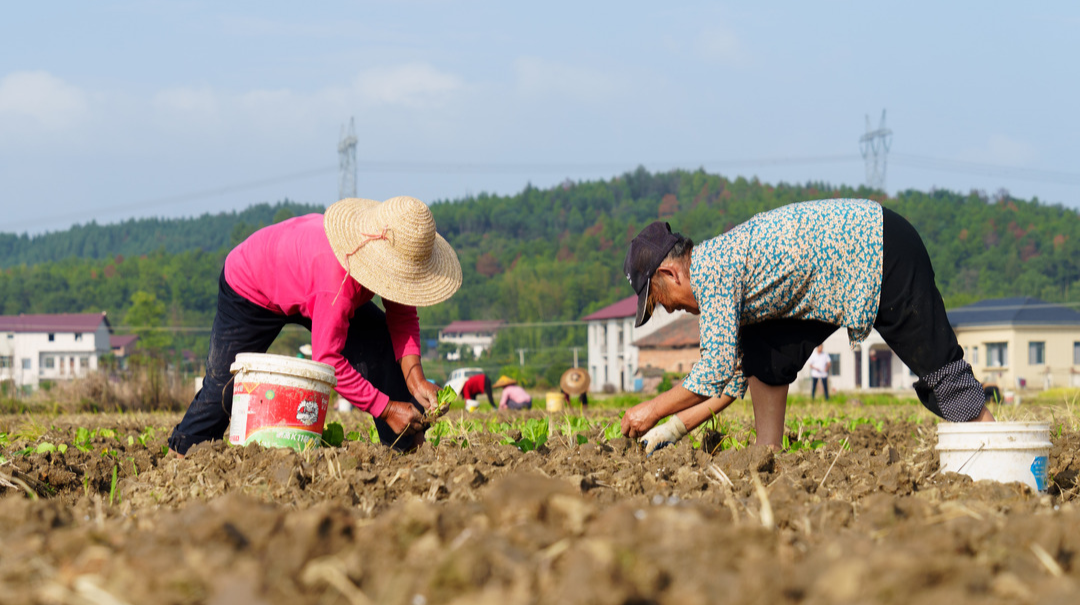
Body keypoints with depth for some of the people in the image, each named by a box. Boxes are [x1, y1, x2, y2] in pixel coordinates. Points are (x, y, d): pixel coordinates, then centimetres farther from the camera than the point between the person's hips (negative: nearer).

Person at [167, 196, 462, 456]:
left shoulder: (397, 252, -26)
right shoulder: (338, 276, -47)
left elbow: (402, 315, -13)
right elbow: (327, 358, -43)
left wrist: (415, 378, -28)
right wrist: (386, 409, -40)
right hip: (251, 289, -6)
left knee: (382, 343, -10)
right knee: (224, 384, -2)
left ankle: (408, 449, -4)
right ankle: (180, 453, 22)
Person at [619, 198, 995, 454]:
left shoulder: (708, 269, -18)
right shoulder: (718, 263, 11)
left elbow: (717, 370, -22)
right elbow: (734, 374, 16)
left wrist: (655, 409, -13)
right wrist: (676, 426, 12)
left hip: (884, 250, -10)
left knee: (936, 364, -9)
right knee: (765, 356, 7)